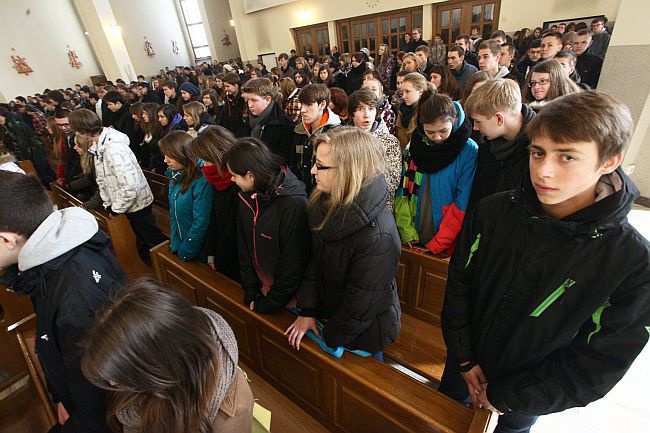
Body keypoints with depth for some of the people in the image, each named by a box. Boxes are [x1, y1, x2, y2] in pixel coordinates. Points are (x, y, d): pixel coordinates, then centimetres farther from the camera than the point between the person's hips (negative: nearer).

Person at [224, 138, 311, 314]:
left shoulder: (294, 205, -28)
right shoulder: (247, 198, -5)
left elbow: (294, 265, -22)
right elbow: (244, 246, 2)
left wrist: (268, 305, -13)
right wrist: (250, 292, -2)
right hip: (260, 290, 6)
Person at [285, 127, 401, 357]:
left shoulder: (378, 235, -35)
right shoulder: (321, 204, -12)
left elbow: (362, 302, -25)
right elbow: (312, 261, -5)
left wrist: (330, 339, -12)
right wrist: (308, 311, -6)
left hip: (363, 334, -6)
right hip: (328, 313, 6)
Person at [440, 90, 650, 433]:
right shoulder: (492, 212, -20)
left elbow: (597, 367, -19)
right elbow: (459, 282, -10)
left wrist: (505, 397, -15)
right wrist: (463, 359, -9)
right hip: (464, 365, 2)